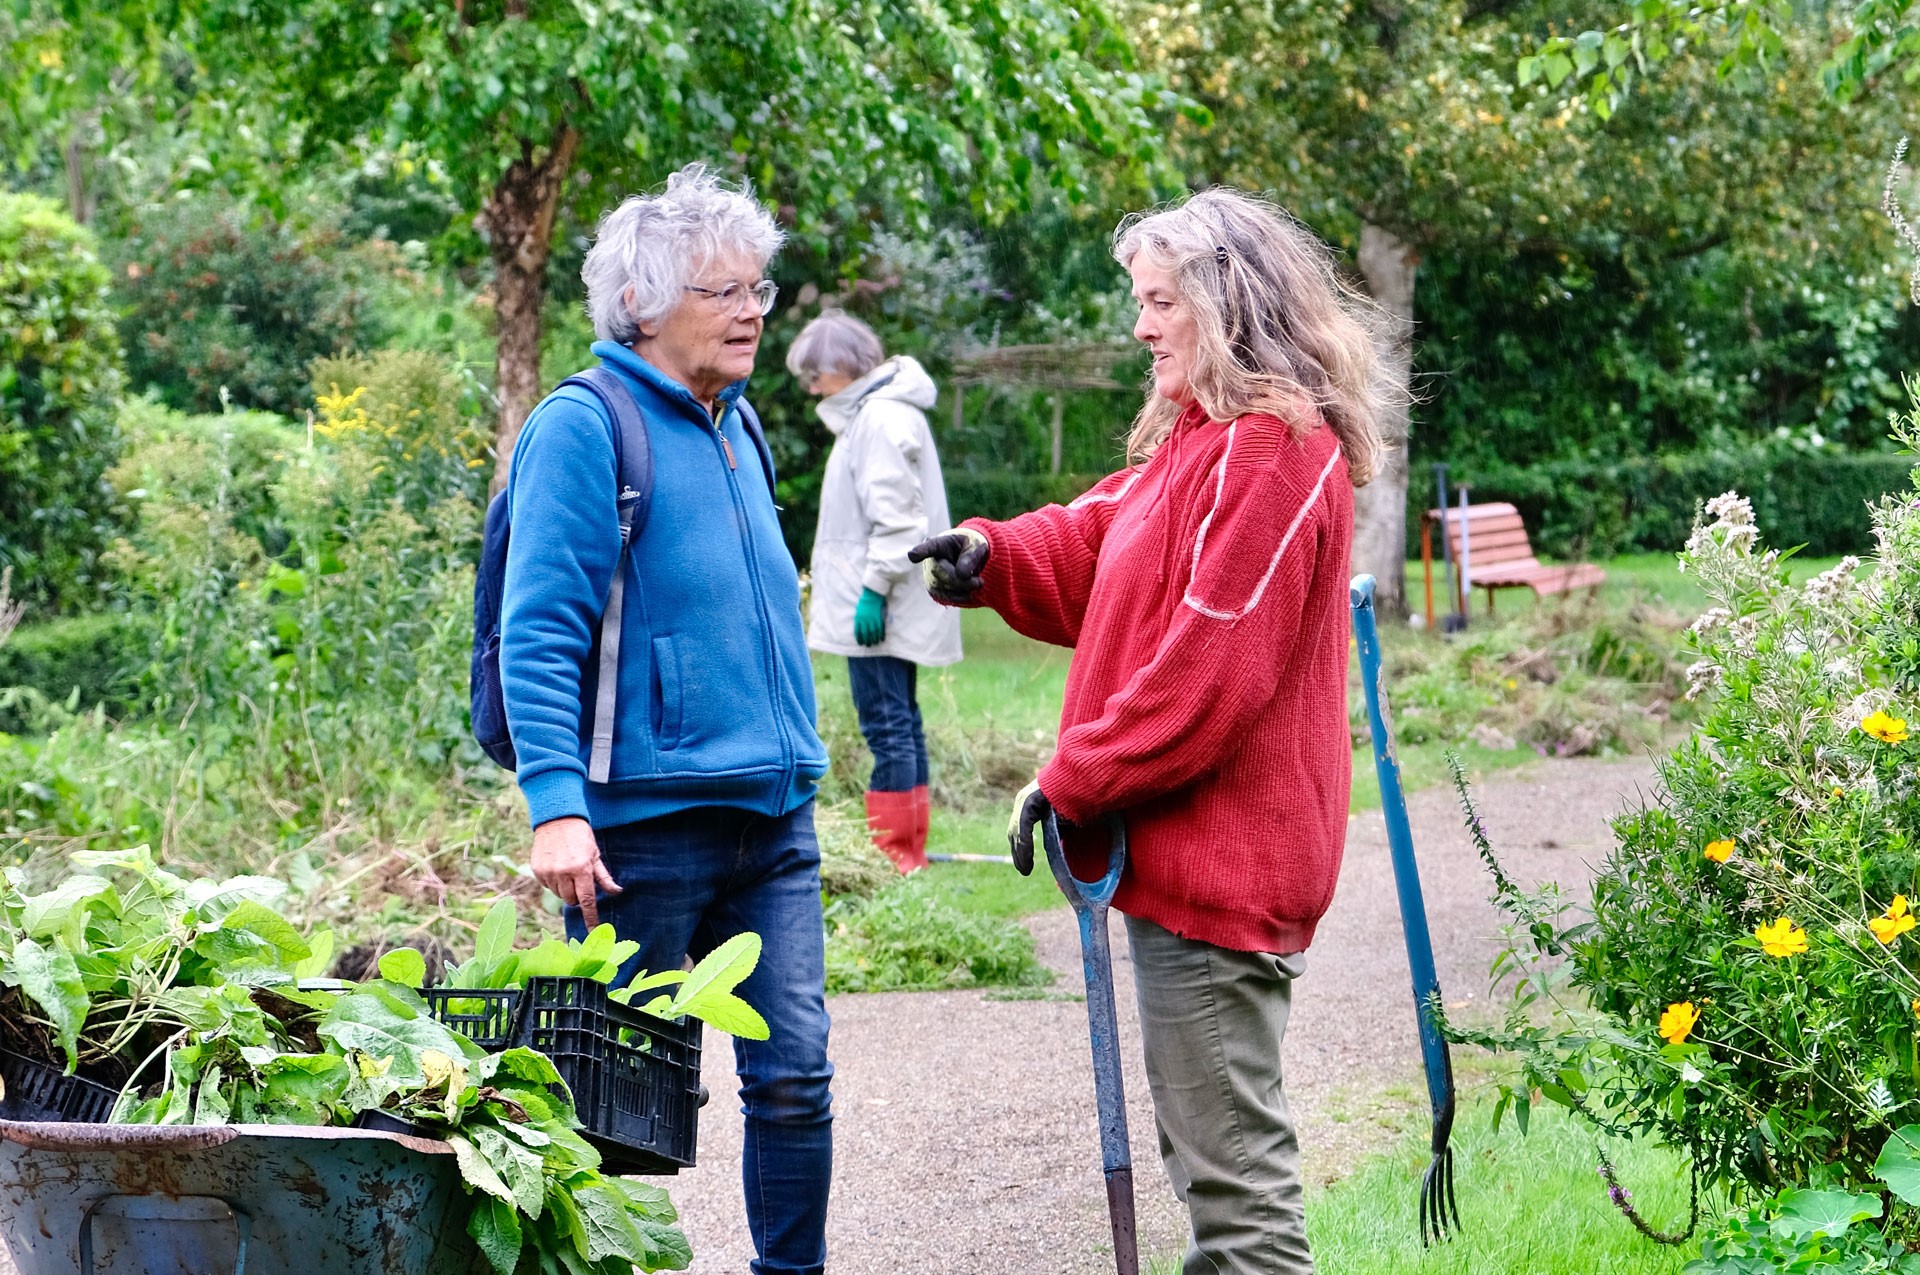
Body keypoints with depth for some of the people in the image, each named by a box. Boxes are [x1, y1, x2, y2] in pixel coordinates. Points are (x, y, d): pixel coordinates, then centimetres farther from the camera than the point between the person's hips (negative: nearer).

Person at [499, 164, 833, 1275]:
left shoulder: (734, 426, 15)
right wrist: (557, 804, -22)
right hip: (648, 819, -7)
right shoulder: (586, 426, -9)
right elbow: (540, 633, -14)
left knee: (795, 1071, 4)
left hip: (774, 814, 7)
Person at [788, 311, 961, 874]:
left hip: (879, 612, -11)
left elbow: (897, 516, -20)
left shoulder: (882, 419, -15)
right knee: (901, 723, 14)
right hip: (888, 609, 11)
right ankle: (910, 849, 19)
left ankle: (895, 855, -8)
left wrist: (875, 588, -19)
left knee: (887, 726, -9)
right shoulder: (870, 412, 18)